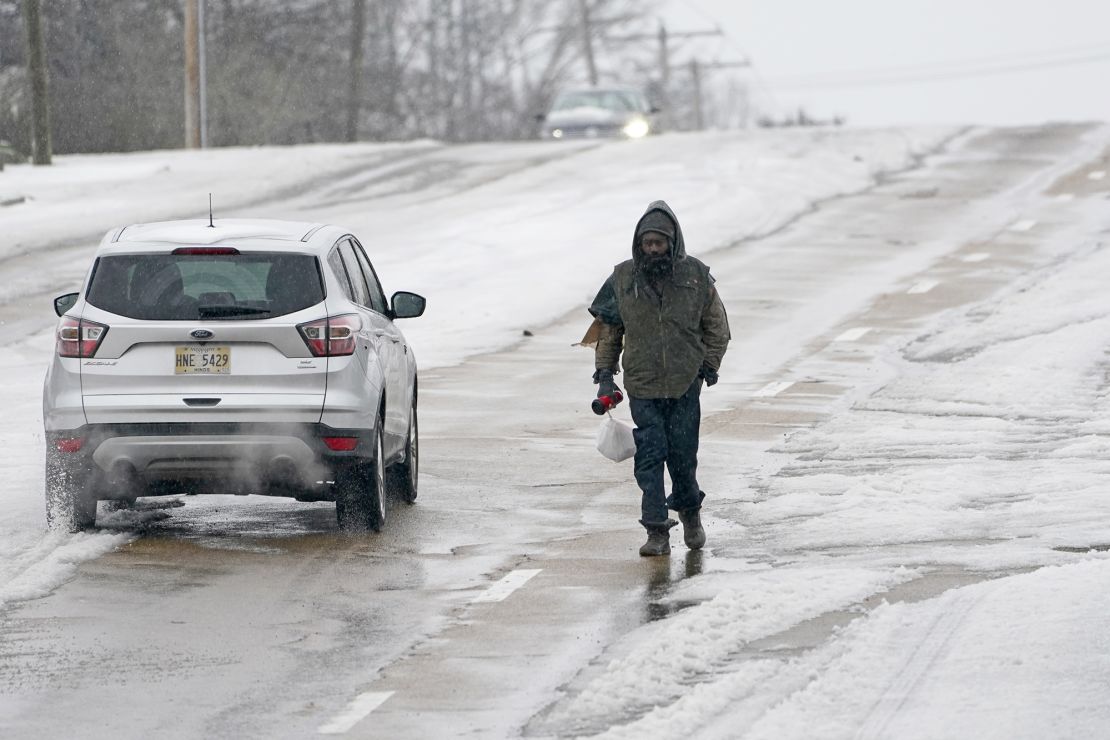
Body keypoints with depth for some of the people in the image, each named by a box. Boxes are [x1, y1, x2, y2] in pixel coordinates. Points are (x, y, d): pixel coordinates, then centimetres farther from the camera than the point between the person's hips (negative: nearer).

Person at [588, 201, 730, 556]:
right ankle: (657, 531, 0)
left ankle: (690, 511, 33)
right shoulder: (623, 279, -2)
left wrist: (709, 365, 1)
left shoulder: (695, 276, -3)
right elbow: (607, 327, 10)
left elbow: (716, 325, 9)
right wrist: (604, 373, 4)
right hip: (642, 386, 0)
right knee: (649, 458, -4)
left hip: (685, 385, 0)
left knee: (683, 454, 5)